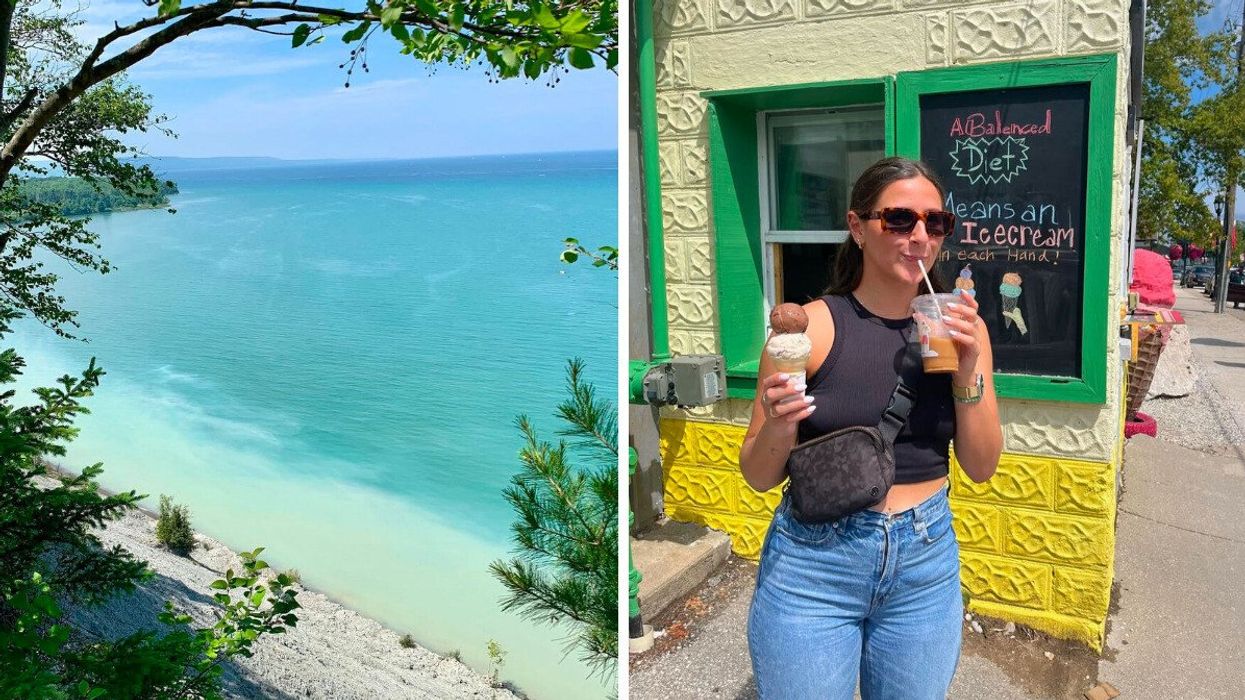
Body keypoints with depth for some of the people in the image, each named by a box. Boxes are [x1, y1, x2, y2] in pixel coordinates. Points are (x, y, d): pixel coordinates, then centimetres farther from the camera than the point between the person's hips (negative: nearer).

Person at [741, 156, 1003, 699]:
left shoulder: (958, 327, -1)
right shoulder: (811, 325, -11)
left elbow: (981, 467, 2)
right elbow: (759, 477, -5)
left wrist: (968, 373, -12)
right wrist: (776, 431, -26)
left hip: (927, 561, 3)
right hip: (813, 561, -3)